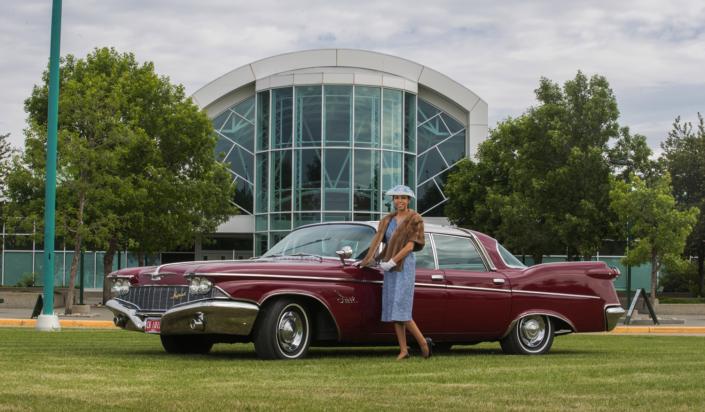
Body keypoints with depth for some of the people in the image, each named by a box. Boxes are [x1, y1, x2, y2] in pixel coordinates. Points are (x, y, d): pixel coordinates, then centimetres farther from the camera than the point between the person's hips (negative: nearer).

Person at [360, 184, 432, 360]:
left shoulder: (414, 219, -5)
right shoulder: (388, 220, 12)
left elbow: (410, 246, -12)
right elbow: (378, 240, 5)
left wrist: (391, 262, -14)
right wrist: (375, 260, -9)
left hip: (405, 265, -6)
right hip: (389, 267, 6)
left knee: (401, 310, -13)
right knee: (392, 310, 3)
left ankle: (423, 342, 1)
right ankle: (403, 350, 5)